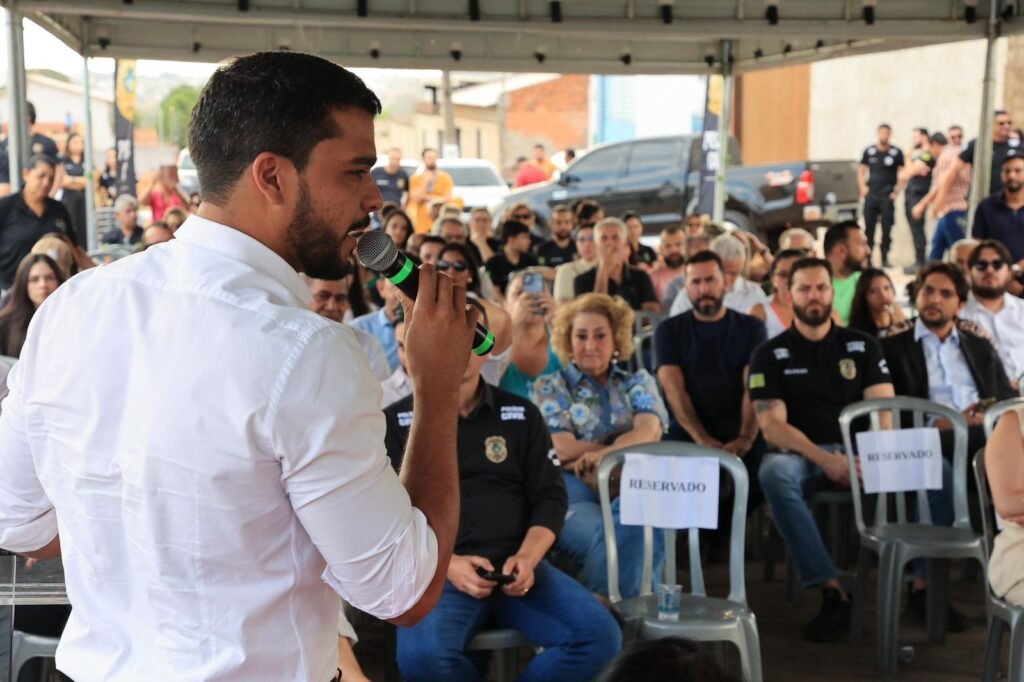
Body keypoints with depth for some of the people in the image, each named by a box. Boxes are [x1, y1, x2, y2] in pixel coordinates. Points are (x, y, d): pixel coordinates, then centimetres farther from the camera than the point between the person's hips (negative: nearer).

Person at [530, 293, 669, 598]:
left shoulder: (638, 382, 21)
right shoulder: (549, 387, 16)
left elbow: (650, 432, -1)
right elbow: (563, 449, -1)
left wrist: (601, 454, -21)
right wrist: (627, 446, 0)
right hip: (574, 491, -2)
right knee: (614, 537, -38)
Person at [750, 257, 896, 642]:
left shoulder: (863, 347, 12)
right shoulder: (771, 354, 6)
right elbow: (772, 426, -4)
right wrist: (824, 460, -19)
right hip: (799, 453, -1)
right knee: (774, 472, -38)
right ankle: (831, 590, -37)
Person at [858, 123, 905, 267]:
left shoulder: (896, 152, 0)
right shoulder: (869, 152, 6)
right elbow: (861, 170, 14)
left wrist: (897, 190, -3)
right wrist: (863, 187, 2)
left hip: (887, 197, -2)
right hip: (871, 196, 2)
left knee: (887, 229, -1)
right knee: (869, 227, 3)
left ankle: (885, 258, 7)